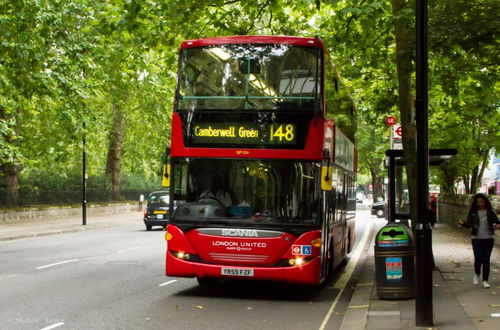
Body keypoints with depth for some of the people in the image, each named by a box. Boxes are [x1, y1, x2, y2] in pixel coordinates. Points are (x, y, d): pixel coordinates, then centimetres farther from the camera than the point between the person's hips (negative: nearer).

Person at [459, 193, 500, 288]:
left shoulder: (490, 212, 1)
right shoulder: (473, 213, 0)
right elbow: (469, 224, 1)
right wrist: (463, 223, -20)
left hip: (488, 238, 1)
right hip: (476, 239, -1)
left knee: (486, 260, 4)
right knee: (478, 259, -8)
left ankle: (485, 280, 14)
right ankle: (476, 274, 23)